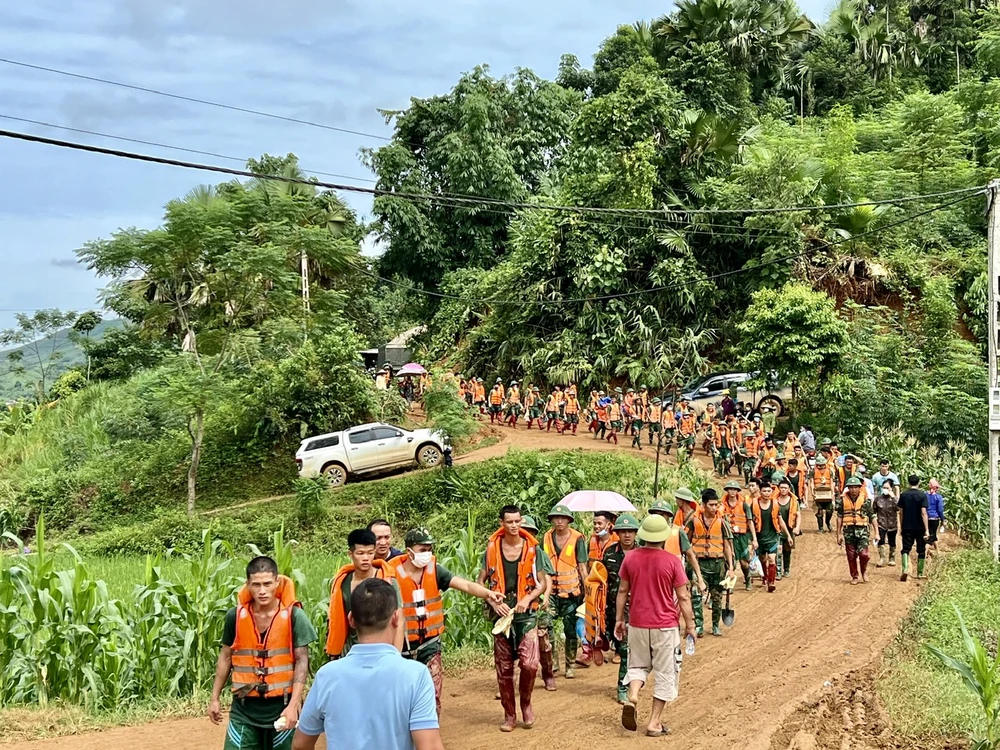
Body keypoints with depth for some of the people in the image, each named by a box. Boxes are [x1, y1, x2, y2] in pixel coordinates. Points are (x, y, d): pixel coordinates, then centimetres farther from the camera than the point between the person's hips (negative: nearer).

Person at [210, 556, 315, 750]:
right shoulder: (235, 616, -2)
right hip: (244, 708, 2)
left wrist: (293, 705, -16)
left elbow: (302, 662, -9)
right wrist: (215, 698, 11)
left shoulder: (294, 616, -10)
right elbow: (226, 657, 10)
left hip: (281, 706, -2)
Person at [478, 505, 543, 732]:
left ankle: (526, 702, 12)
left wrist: (527, 599, -13)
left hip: (526, 614, -1)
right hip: (502, 613, 1)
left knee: (529, 663, -15)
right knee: (503, 668, 6)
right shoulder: (492, 549, 1)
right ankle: (509, 715, 19)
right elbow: (480, 582, 5)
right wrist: (494, 602, -10)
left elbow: (542, 583, 4)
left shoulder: (532, 549, -1)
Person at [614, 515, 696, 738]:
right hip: (666, 626, -3)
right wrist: (690, 624, 3)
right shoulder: (672, 561, -11)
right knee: (665, 673, 9)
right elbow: (683, 597, -8)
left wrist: (619, 619, 14)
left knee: (638, 665, 21)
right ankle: (654, 723, 10)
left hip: (637, 625, 3)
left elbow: (622, 591, 4)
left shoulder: (630, 557, -3)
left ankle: (631, 697, -7)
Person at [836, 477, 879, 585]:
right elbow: (839, 517, 9)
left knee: (863, 554, -12)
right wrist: (839, 534, 8)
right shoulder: (842, 500, 3)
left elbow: (873, 516, 4)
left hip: (862, 530, -1)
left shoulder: (866, 499, 0)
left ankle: (864, 571, 16)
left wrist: (876, 533, 0)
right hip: (848, 531, 1)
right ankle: (854, 577, 21)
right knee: (851, 556, 5)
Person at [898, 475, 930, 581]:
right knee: (921, 550, 12)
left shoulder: (903, 495, 0)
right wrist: (927, 530, -14)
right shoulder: (922, 495, -9)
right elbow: (923, 513, -14)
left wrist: (901, 527, 15)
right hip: (920, 527, -2)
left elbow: (901, 512, 4)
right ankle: (920, 573, 20)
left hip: (907, 527, 2)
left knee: (906, 549, 2)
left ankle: (905, 569, -20)